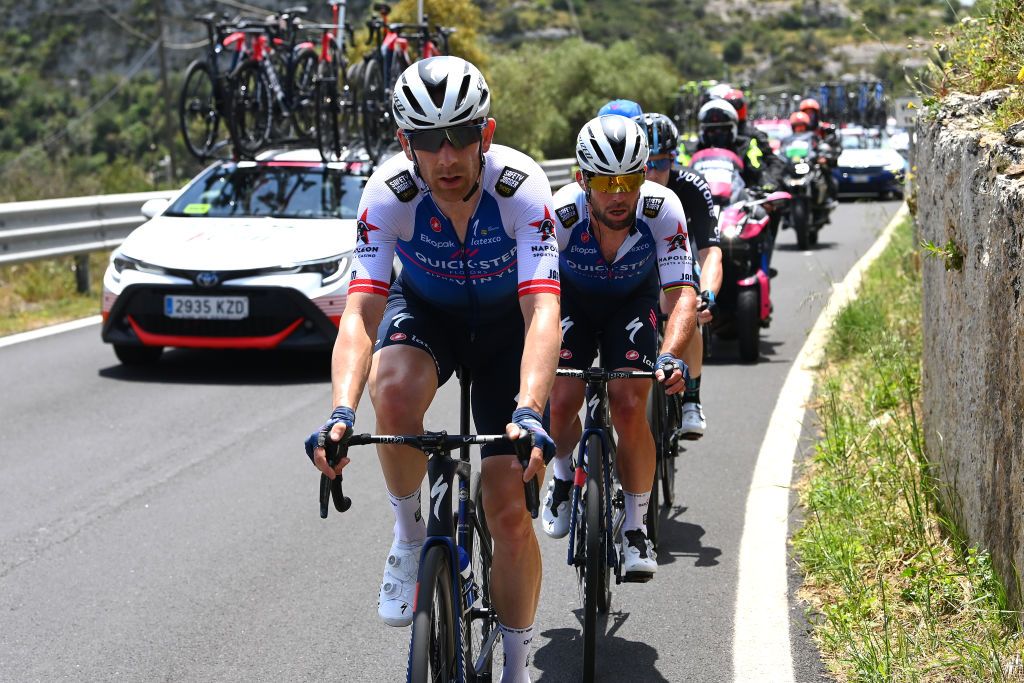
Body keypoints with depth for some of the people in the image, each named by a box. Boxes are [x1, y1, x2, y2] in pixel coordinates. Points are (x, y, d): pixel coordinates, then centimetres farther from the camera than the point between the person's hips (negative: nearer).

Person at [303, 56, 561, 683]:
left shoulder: (521, 187, -33)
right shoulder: (390, 192, -29)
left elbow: (543, 312, -42)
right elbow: (361, 311, -35)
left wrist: (529, 413, -58)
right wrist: (342, 412, -52)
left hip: (506, 320, -1)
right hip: (424, 308, 1)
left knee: (511, 513, -7)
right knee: (395, 391, -37)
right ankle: (411, 537, -10)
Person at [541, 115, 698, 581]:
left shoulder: (662, 210, -32)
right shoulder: (559, 214, -34)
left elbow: (683, 294, -33)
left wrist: (670, 356, -50)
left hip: (632, 302, 0)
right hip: (572, 298, 0)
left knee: (629, 407, -16)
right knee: (561, 401, -17)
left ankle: (635, 529, 1)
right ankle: (565, 475, 18)